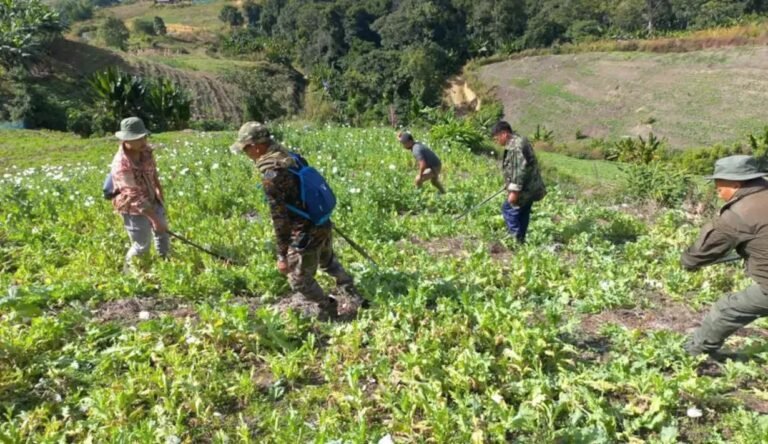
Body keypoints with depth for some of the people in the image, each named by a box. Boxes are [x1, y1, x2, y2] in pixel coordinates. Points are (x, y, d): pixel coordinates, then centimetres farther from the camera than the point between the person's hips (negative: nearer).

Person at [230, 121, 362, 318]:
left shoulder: (270, 174, -23)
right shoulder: (290, 157, 3)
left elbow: (279, 217, -23)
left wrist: (282, 255, -16)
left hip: (306, 234, -8)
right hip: (323, 224, 9)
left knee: (299, 280, 13)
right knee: (329, 262, 32)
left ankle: (336, 311, 27)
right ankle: (352, 298, 41)